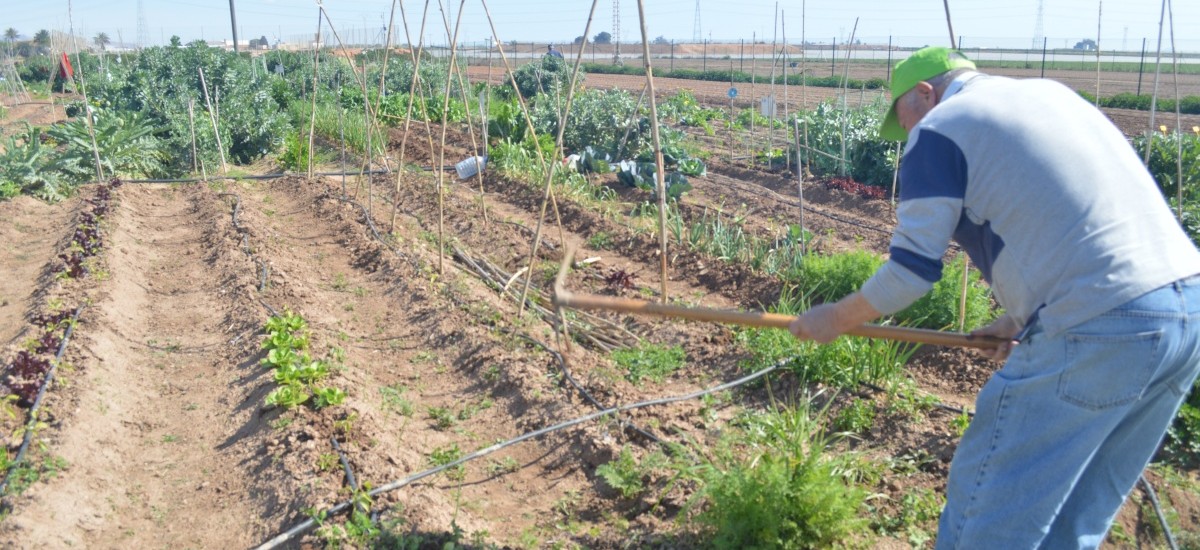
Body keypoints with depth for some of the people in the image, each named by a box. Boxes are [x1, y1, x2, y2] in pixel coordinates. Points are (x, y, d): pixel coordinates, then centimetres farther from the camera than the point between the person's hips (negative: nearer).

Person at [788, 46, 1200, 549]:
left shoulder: (937, 128, 0)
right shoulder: (1050, 93, 24)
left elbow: (911, 271, -3)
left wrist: (834, 319, 12)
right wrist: (1024, 317, 26)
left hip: (1095, 328, -9)